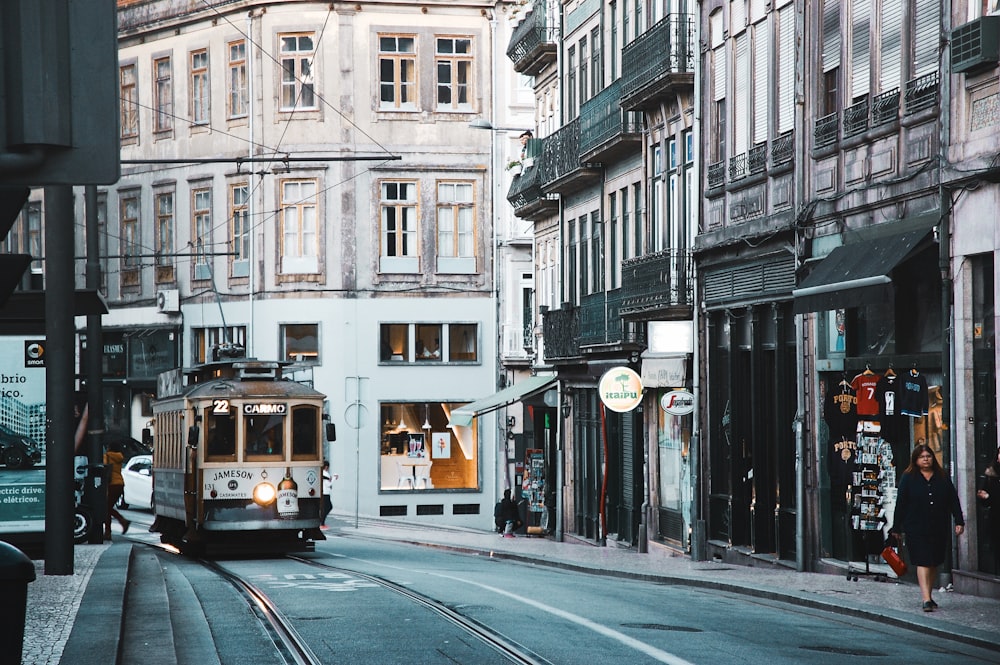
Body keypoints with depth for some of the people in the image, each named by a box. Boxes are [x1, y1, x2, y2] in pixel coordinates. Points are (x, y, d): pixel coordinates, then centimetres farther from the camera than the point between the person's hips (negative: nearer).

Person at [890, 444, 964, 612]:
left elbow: (953, 500, 10)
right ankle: (926, 599, -18)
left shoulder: (943, 477, 10)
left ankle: (928, 595, 24)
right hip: (917, 529, -3)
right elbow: (900, 504, 2)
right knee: (923, 562, -11)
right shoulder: (908, 478, 2)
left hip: (939, 529, 3)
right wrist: (896, 528, 0)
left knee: (934, 563, 10)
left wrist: (959, 522, 1)